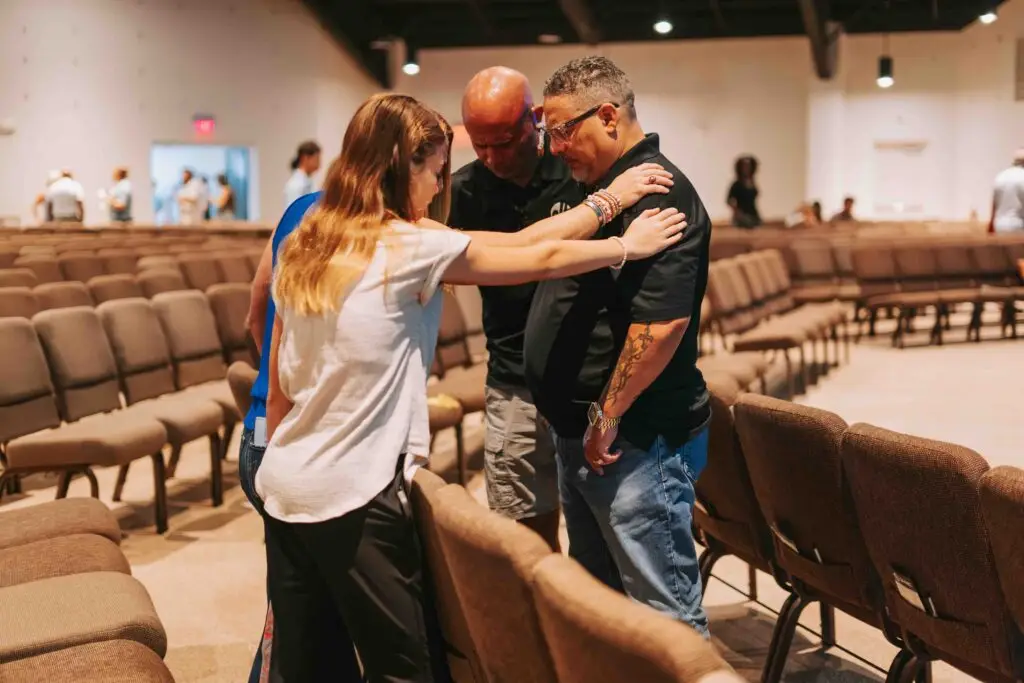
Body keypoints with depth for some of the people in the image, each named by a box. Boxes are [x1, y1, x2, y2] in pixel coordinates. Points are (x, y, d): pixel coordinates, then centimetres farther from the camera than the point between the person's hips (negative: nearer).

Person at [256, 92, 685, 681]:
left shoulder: (304, 246, 8)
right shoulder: (412, 246, -11)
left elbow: (279, 390, 13)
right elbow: (541, 259, 0)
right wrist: (628, 246, 14)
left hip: (284, 489, 7)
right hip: (356, 499, -7)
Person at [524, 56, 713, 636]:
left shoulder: (656, 193, -18)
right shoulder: (604, 187, 12)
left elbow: (661, 322, -26)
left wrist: (607, 417, -20)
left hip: (634, 441, -10)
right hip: (582, 434, 10)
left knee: (666, 610, 0)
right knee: (596, 594, 20)